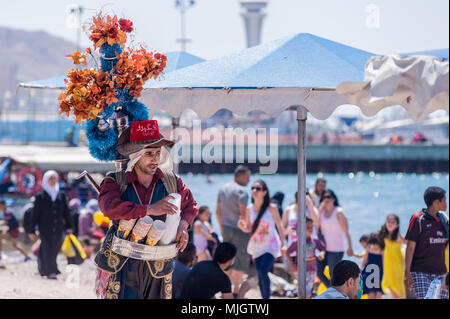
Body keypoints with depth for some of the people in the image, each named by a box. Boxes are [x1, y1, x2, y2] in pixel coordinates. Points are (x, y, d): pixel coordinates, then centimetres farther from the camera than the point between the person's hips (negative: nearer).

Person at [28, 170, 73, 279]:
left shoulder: (61, 195, 11)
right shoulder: (40, 196, 1)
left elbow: (66, 212, 10)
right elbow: (35, 214, 0)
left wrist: (69, 226, -1)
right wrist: (32, 230, -3)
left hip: (58, 228, 4)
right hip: (45, 228, -4)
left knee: (56, 248, 5)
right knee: (48, 248, -11)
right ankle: (50, 272, -12)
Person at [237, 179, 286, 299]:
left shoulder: (271, 208, -9)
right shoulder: (249, 209, 3)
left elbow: (279, 227, -3)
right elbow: (248, 229, 11)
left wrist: (283, 245, -8)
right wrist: (242, 226, -12)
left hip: (270, 246, -5)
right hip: (256, 247, 5)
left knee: (263, 271, -22)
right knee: (260, 276, 8)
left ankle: (267, 297, -12)